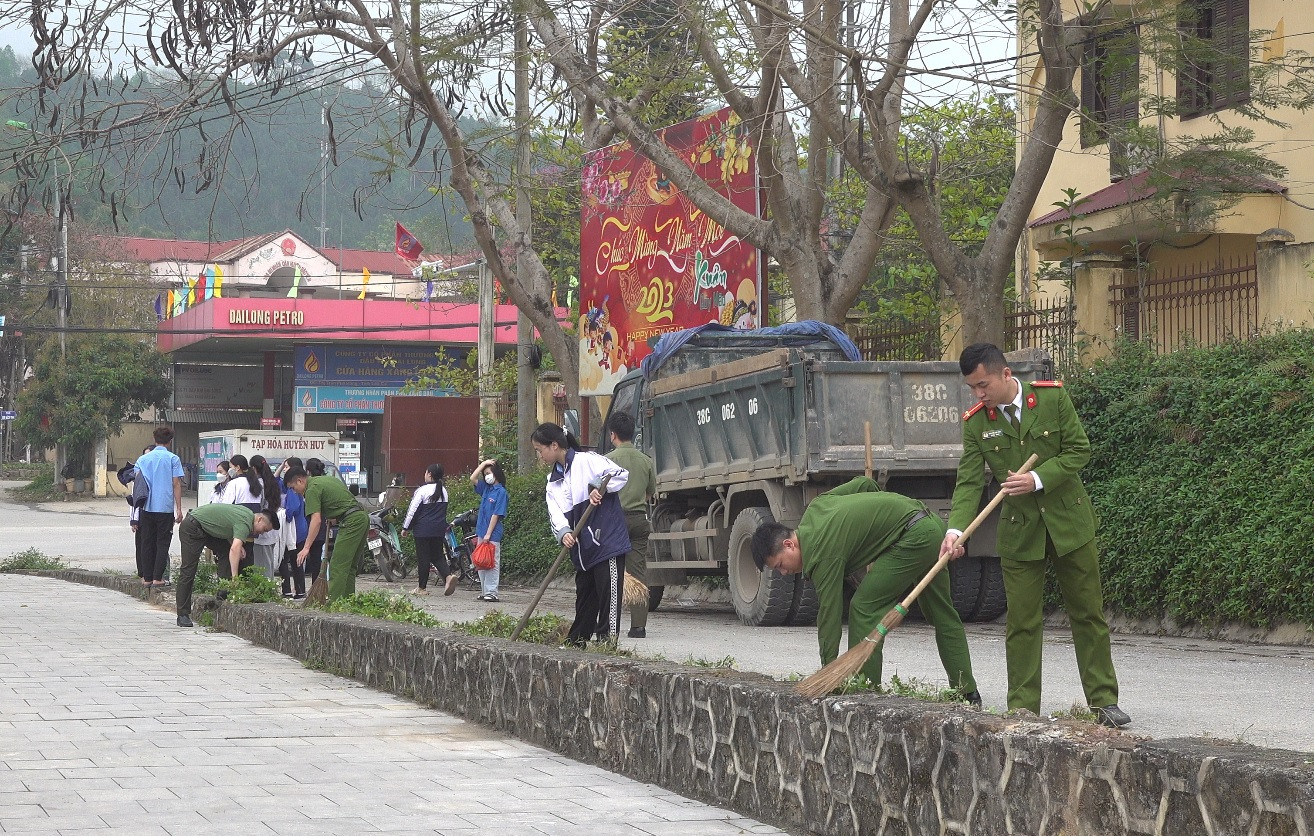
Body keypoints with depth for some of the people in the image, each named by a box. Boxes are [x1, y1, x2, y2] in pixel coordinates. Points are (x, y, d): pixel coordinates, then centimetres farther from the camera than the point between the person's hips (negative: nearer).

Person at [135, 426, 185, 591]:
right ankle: (157, 578, -5)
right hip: (165, 508, -3)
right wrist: (179, 509, -2)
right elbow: (176, 485, -5)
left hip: (147, 508, 3)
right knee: (162, 543, 2)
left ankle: (147, 577, 11)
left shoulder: (143, 459, 8)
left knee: (147, 543, 10)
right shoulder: (173, 459, -3)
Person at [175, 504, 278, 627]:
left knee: (226, 554, 5)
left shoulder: (248, 513, 6)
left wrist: (238, 545, 0)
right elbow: (235, 549, -37)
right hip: (192, 528, -10)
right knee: (188, 571, -10)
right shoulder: (245, 523, -24)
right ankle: (182, 615, -9)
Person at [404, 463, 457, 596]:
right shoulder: (444, 491, 9)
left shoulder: (422, 490, -12)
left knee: (423, 557, 2)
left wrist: (406, 528, 1)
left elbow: (412, 511, -9)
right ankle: (448, 575, -13)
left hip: (423, 529, -6)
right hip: (440, 529, 6)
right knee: (437, 556, 13)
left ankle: (422, 588, 7)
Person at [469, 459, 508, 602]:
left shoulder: (501, 491, -10)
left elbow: (496, 514, -13)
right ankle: (484, 591, 14)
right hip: (481, 532, 8)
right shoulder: (486, 488, 12)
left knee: (492, 564, -6)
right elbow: (472, 479, 12)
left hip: (492, 535, -8)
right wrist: (483, 464, 7)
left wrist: (488, 534, -16)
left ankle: (491, 593, -6)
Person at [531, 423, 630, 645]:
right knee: (584, 596, 16)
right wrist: (564, 532, -16)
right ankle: (575, 642, 23)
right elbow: (555, 513, 2)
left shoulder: (586, 461, -8)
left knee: (608, 595, -8)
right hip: (583, 548, 8)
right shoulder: (554, 480, 15)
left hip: (608, 541, -8)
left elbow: (621, 474, -13)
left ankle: (607, 640, -7)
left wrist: (599, 488, -26)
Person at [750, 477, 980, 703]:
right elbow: (863, 483, 20)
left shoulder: (822, 554, -16)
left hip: (913, 537, -11)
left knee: (864, 608, -8)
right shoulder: (816, 505, 8)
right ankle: (967, 692, 27)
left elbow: (828, 614, -15)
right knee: (942, 614, 18)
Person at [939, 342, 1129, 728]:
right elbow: (969, 482, -8)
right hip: (1019, 531, 1)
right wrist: (955, 530, -23)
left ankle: (1103, 701, 13)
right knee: (1021, 623, 1)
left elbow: (1079, 450, -6)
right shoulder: (976, 422, -4)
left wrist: (1038, 479, -19)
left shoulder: (1053, 397, -8)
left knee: (1088, 614, 5)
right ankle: (1022, 709, 7)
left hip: (1069, 521, -1)